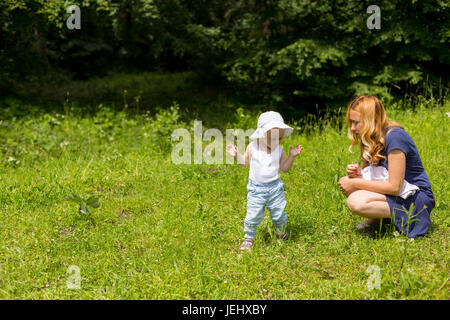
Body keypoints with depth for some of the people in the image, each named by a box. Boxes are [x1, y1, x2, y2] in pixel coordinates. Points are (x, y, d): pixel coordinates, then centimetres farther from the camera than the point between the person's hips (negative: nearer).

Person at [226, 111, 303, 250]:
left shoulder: (279, 150, -3)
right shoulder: (252, 147, -7)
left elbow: (284, 168, 5)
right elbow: (245, 162, 7)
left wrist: (292, 156, -6)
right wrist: (236, 154, -9)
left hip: (275, 187, 2)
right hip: (256, 189, -2)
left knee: (279, 213, 10)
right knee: (253, 215, -2)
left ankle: (281, 231, 40)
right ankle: (249, 237, 19)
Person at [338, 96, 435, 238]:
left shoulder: (394, 136, -23)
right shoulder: (370, 138, 4)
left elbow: (394, 187, -26)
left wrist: (355, 183, -19)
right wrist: (357, 172, -9)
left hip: (416, 198, -9)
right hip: (399, 192, 9)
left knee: (355, 202, -27)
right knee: (347, 183, -2)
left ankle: (403, 218, -9)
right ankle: (376, 219, 1)